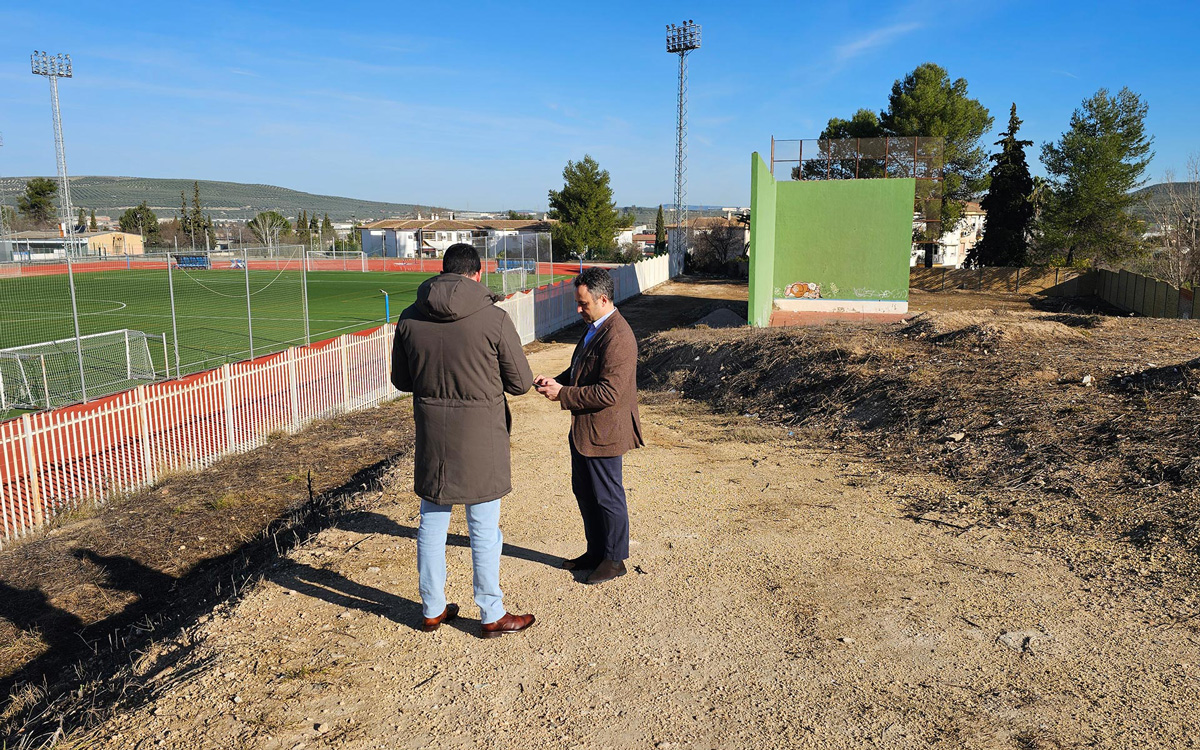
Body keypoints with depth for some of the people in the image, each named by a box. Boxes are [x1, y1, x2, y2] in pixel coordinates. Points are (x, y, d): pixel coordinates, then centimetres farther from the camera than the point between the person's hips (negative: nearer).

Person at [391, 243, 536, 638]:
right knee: (484, 529, 9)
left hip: (431, 437, 4)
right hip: (480, 439, -3)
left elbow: (401, 379, 9)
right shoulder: (494, 318, -14)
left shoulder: (410, 318, -2)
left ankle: (432, 609, 30)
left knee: (432, 523, 16)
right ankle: (492, 615, 22)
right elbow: (520, 382, -7)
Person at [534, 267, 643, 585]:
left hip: (603, 432, -10)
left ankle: (614, 559, 22)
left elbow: (609, 392, -27)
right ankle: (595, 551, 35)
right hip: (583, 429, 10)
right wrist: (556, 381, 2)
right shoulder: (593, 328, 11)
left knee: (607, 497, 5)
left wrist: (562, 394, -22)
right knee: (584, 492, 19)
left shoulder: (617, 337, -22)